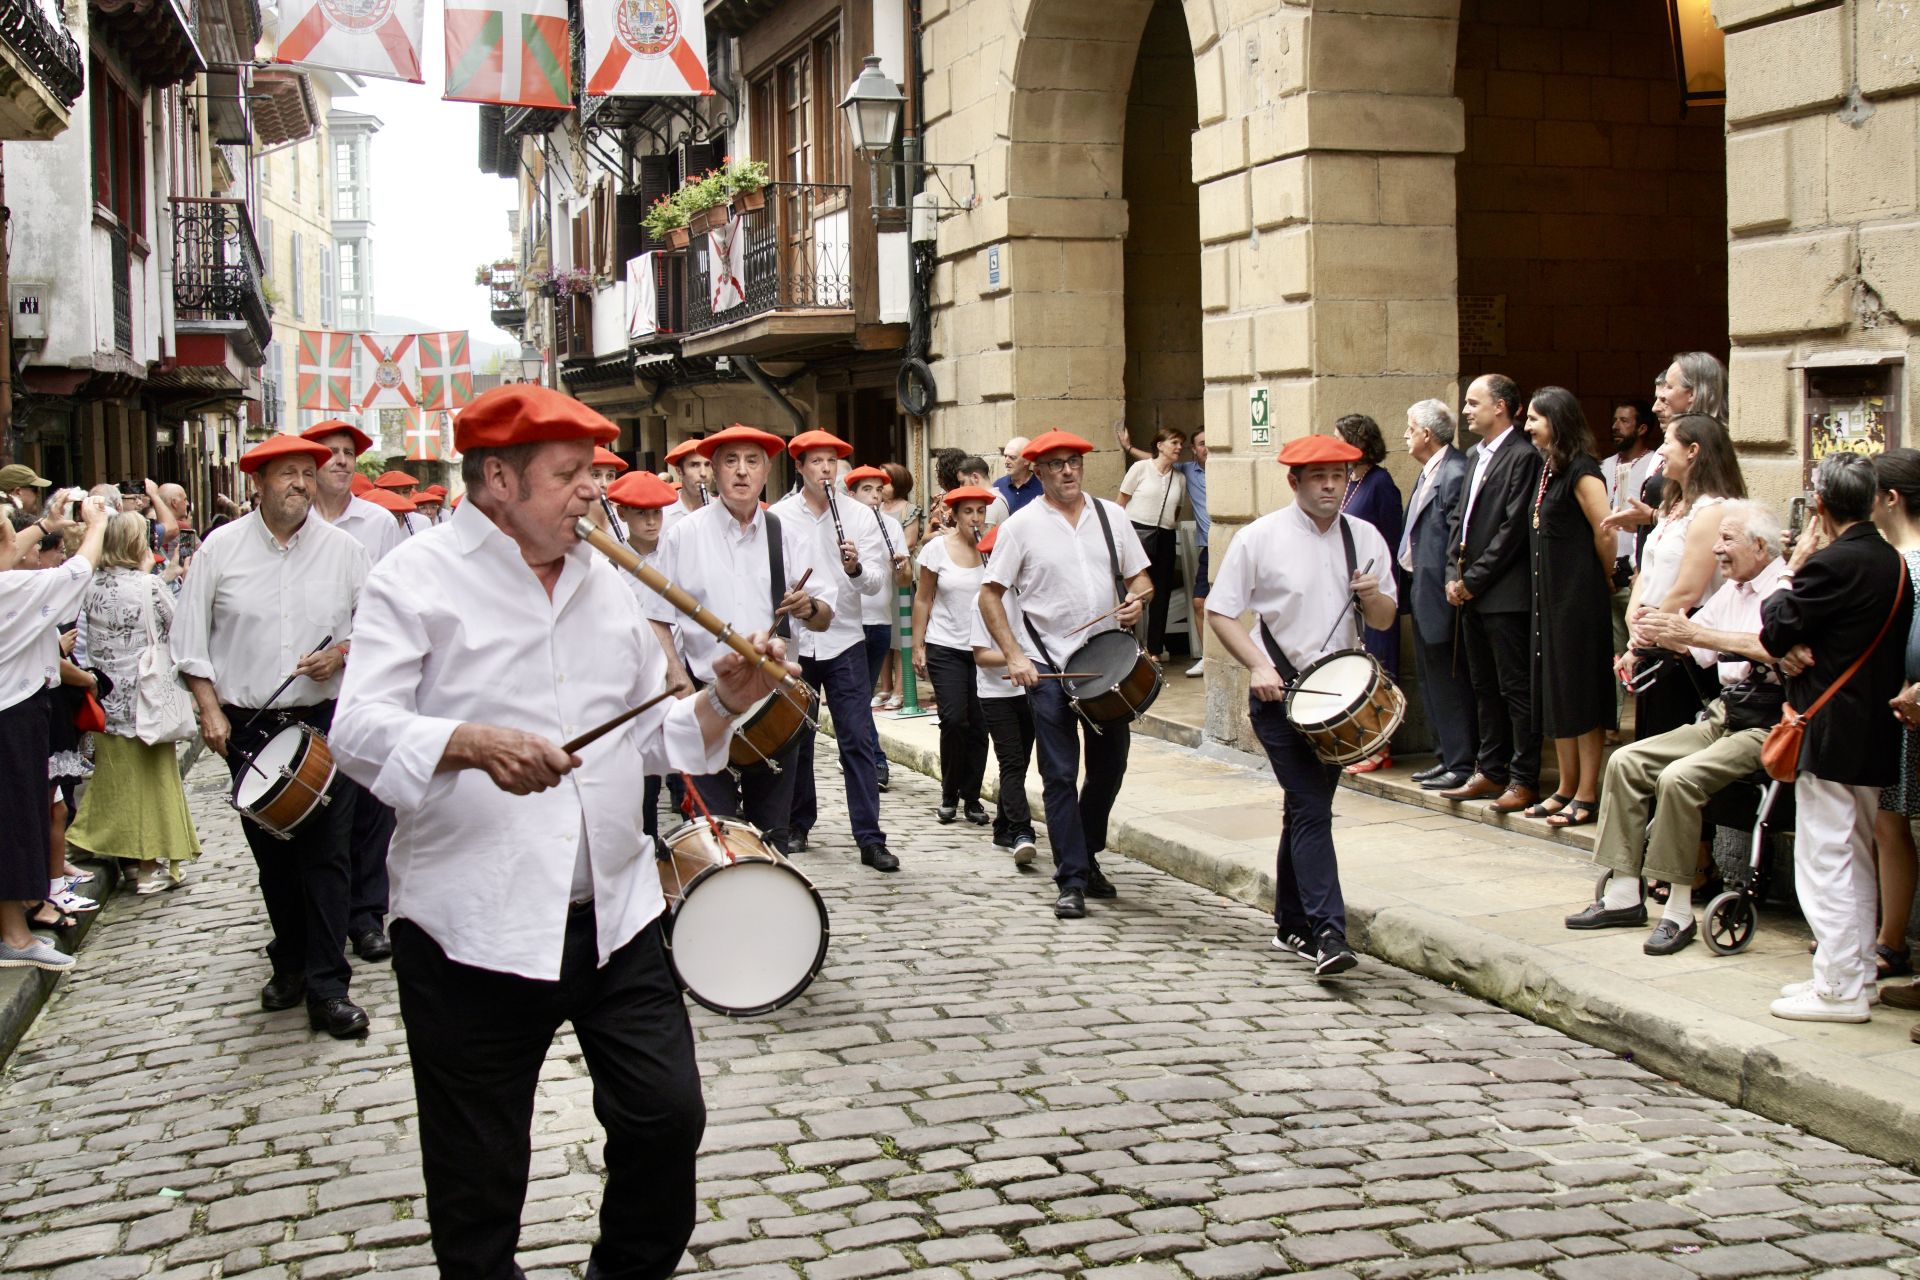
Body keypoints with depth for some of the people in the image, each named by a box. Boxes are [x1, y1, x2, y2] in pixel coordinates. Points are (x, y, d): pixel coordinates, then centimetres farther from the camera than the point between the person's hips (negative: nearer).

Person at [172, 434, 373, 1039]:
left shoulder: (342, 548, 2)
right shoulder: (221, 548, 1)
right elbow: (191, 637, 4)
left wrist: (343, 650, -10)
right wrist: (210, 710, -3)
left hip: (324, 719, -1)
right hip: (248, 723, 1)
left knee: (327, 849, -5)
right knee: (270, 851, 11)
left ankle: (326, 987, -2)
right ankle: (289, 962, 28)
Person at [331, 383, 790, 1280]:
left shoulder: (604, 583, 14)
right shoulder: (418, 580, -5)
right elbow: (359, 731, -17)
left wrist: (723, 702, 2)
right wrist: (475, 745, -33)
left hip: (615, 916, 5)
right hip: (473, 931, -5)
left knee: (668, 1116, 6)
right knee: (479, 1177, 7)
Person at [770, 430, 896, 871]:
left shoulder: (859, 517, 3)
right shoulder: (778, 517, 1)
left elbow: (878, 583, -2)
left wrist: (857, 568, -22)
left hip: (844, 641, 0)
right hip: (793, 641, 0)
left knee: (859, 740, -5)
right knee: (797, 739, 10)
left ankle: (870, 839, -4)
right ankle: (799, 826, 26)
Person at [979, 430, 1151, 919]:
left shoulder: (1110, 515, 7)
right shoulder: (1022, 525, -3)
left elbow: (1139, 577, 14)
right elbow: (990, 594, -1)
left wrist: (1137, 599, -10)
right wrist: (1014, 656, -10)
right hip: (1048, 665, -4)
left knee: (1109, 768, 12)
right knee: (1060, 775, -3)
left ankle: (1087, 856, 32)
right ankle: (1072, 881, 2)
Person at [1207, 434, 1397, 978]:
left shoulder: (1365, 538, 6)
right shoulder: (1259, 538, -6)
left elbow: (1384, 620, 10)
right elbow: (1221, 612, -4)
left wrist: (1373, 596, -13)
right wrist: (1258, 666, -17)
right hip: (1280, 694, -4)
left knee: (1305, 809, 14)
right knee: (1312, 811, -14)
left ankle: (1292, 925, 26)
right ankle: (1327, 934, -17)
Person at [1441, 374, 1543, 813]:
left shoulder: (1523, 456, -12)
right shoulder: (1475, 456, 16)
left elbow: (1513, 529, -16)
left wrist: (1473, 580, -13)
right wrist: (1454, 575, 6)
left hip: (1505, 594, -9)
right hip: (1470, 593, 9)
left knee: (1516, 689, -3)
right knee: (1485, 687, 14)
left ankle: (1524, 779, 3)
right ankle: (1490, 772, 22)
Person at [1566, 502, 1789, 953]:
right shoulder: (1732, 590, 17)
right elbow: (1696, 647, 20)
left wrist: (1697, 633, -32)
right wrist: (1662, 632, -2)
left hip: (1767, 726, -9)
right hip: (1723, 714, 9)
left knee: (1679, 777, -29)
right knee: (1626, 761, -3)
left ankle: (1679, 912, -19)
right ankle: (1624, 895, -1)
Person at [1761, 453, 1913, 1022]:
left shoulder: (1832, 564, -19)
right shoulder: (1892, 561, 9)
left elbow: (1773, 630, -14)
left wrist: (1793, 569, -2)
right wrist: (1798, 651, -6)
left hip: (1831, 734, -9)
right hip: (1875, 735, 9)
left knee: (1824, 861, -4)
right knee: (1856, 859, 17)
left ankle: (1839, 988, -1)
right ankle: (1855, 970, 25)